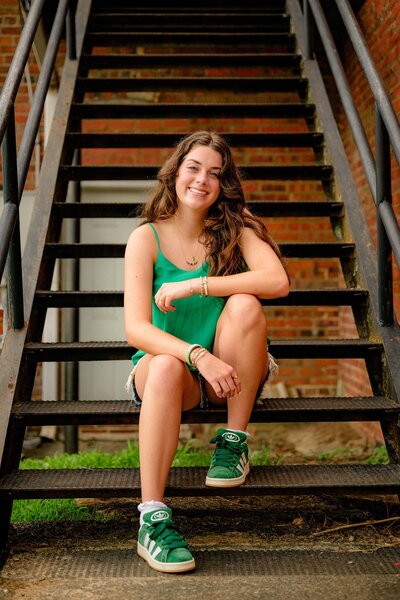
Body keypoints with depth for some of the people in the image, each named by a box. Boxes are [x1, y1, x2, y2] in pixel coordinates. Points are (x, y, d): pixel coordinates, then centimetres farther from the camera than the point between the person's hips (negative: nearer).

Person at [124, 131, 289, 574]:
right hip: (166, 363, -1)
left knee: (244, 305, -27)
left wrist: (193, 286, -25)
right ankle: (152, 520, -35)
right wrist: (199, 357, -35)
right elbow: (135, 329, -17)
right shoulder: (146, 238, -7)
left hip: (229, 372, 2)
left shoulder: (236, 230, -2)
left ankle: (234, 442, -15)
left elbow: (278, 281, -23)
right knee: (166, 368, -37)